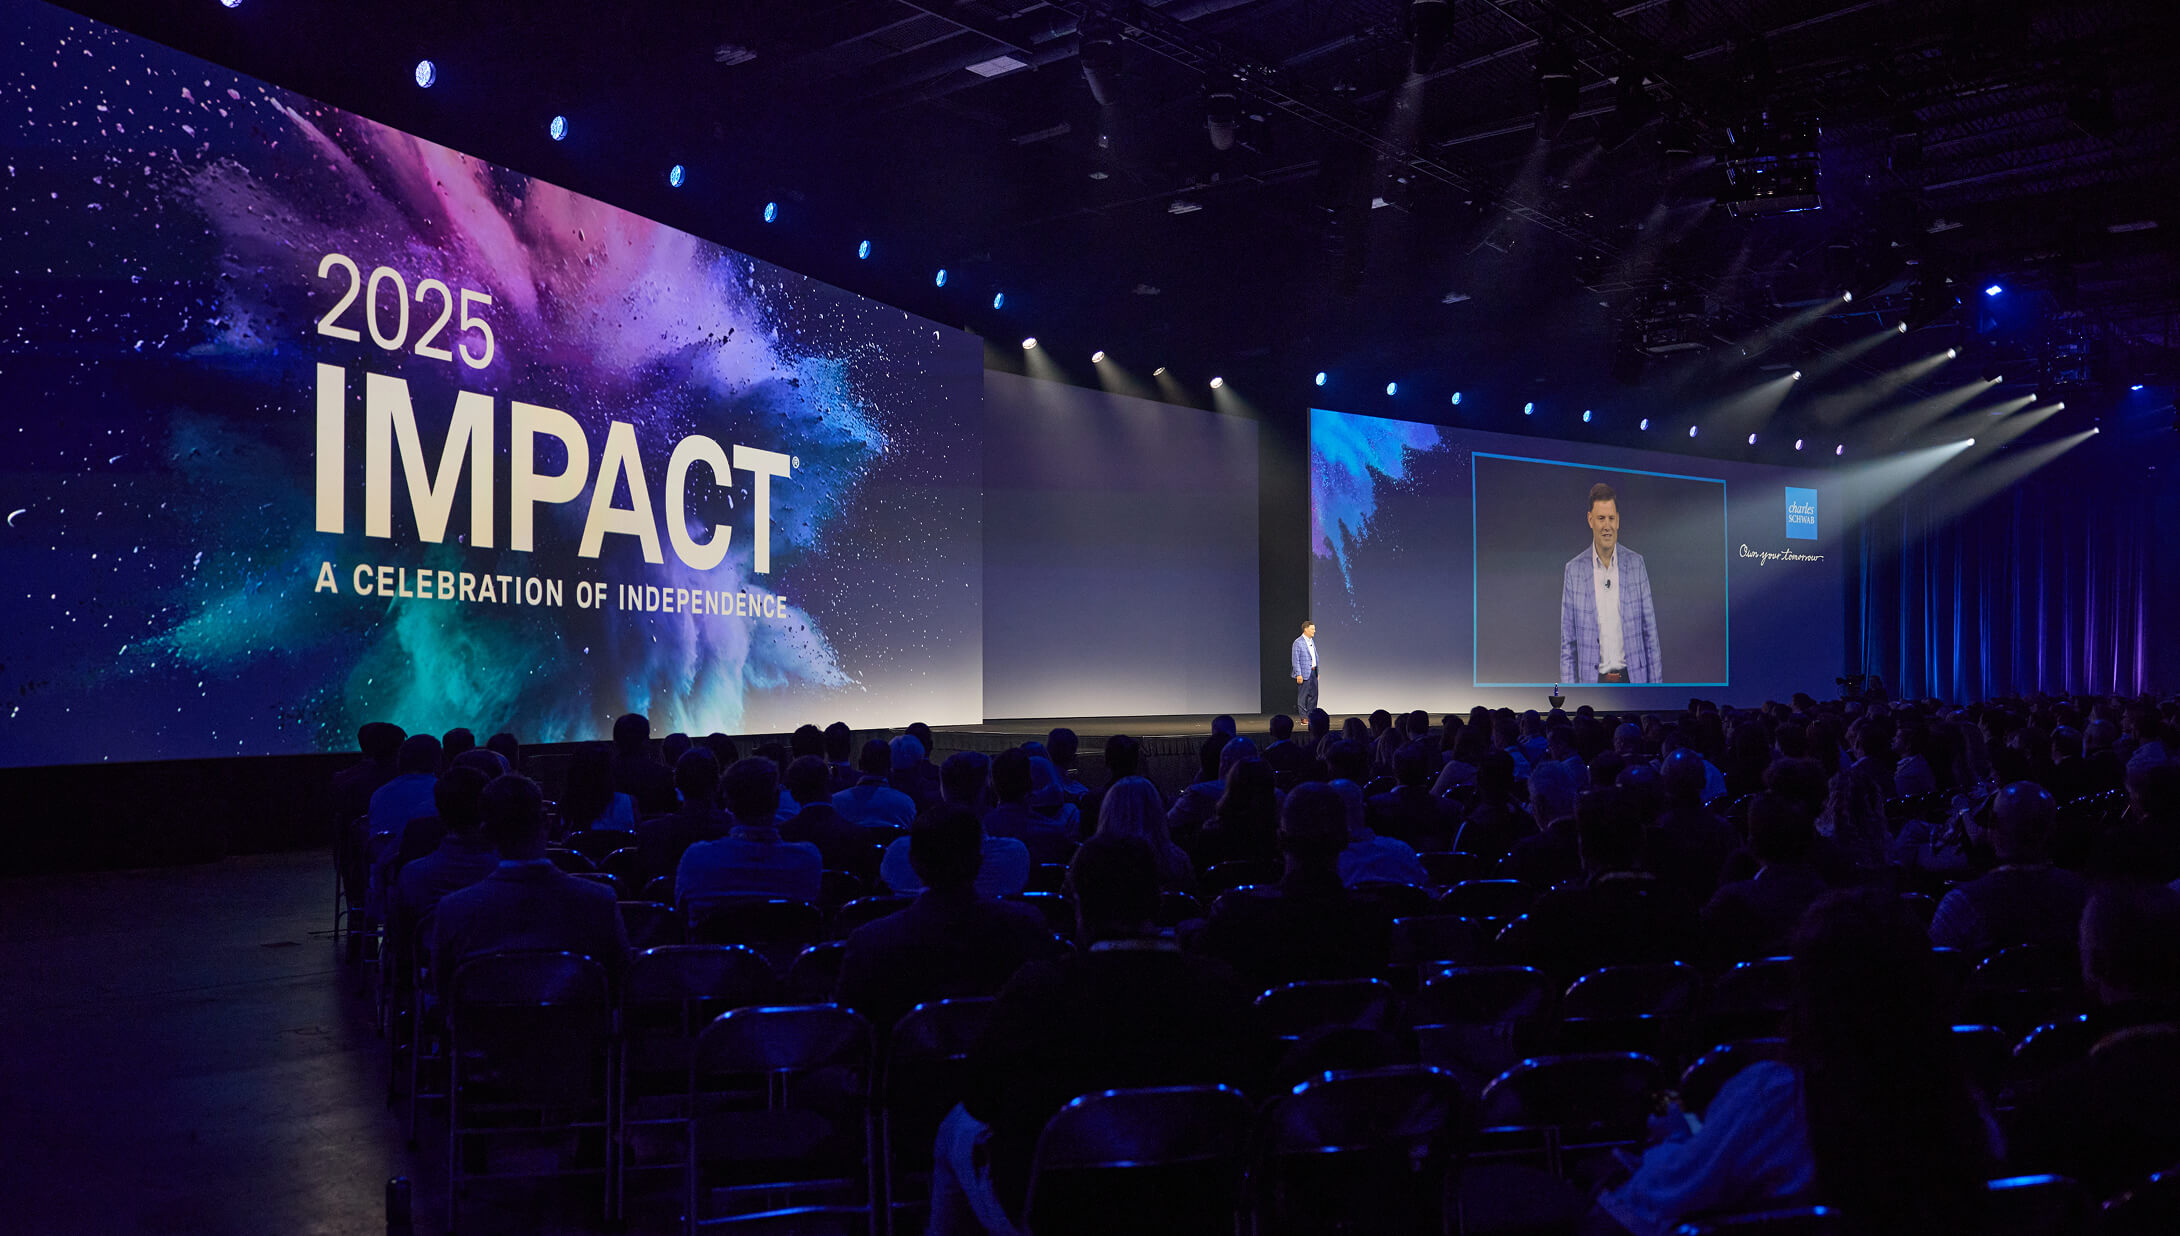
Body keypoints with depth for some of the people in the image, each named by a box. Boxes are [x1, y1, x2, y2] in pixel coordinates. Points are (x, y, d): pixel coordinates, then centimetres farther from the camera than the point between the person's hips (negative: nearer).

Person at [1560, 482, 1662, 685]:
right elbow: (1567, 641, 4)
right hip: (1593, 681, -1)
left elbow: (1649, 631, 8)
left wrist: (1656, 682, 4)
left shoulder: (1636, 563, 5)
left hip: (1633, 677, 1)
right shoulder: (1574, 569, 1)